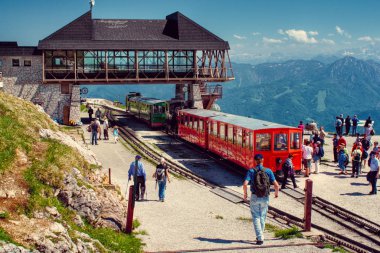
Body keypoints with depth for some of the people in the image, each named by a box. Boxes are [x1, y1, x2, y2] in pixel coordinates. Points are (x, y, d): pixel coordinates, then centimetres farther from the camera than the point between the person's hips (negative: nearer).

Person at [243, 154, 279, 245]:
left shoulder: (251, 171, -5)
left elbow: (245, 184, -16)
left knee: (256, 218, 5)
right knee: (262, 217, 16)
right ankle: (260, 236, 25)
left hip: (255, 197, -2)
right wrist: (276, 193, 13)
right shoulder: (268, 171, -2)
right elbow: (276, 185, -6)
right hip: (265, 198, 2)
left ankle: (260, 238, -5)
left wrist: (245, 193, 1)